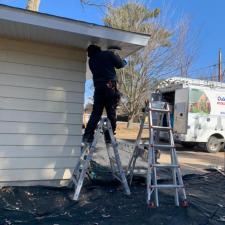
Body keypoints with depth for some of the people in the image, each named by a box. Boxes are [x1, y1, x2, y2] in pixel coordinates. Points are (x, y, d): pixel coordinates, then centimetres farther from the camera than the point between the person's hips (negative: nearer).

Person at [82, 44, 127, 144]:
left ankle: (88, 135, 0)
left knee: (96, 113, 6)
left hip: (98, 87, 4)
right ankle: (109, 137, -2)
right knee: (111, 113, -1)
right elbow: (120, 64, 6)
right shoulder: (108, 54, 8)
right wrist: (124, 61, 28)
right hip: (110, 86, -4)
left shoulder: (91, 60, 20)